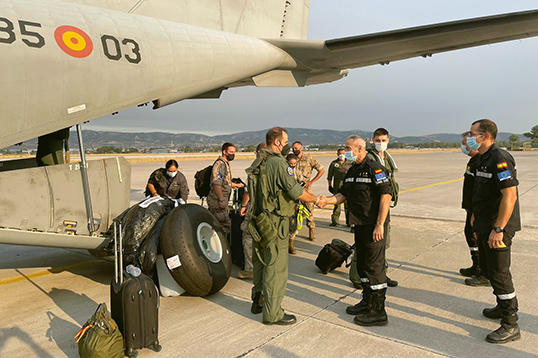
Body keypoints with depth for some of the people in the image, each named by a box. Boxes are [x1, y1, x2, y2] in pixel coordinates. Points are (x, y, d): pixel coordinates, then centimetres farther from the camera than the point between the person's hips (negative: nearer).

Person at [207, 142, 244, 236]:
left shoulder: (226, 163, 19)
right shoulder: (220, 163, -15)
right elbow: (216, 183, -22)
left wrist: (236, 185, 35)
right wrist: (221, 200, -23)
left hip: (222, 200, 10)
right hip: (217, 201, -10)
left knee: (225, 226, 14)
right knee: (225, 226, -7)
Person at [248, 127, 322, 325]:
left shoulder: (257, 163, 10)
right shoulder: (278, 163, -18)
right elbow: (297, 192, -17)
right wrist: (317, 200, 0)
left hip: (259, 221, 10)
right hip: (275, 223, -9)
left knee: (261, 263, 21)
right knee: (276, 268, 0)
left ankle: (258, 301, 36)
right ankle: (272, 314, 10)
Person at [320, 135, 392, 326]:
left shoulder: (375, 169, -14)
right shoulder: (352, 171, 14)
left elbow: (386, 195, -19)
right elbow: (343, 195, 17)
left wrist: (379, 225, -22)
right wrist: (326, 200, -1)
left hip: (374, 226, -9)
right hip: (359, 225, 9)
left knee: (374, 267, -4)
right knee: (362, 265, 17)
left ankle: (378, 312, 7)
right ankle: (367, 302, 32)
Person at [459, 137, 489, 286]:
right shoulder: (474, 160, 13)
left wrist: (476, 213, -25)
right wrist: (468, 206, 24)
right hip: (473, 208, 11)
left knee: (478, 239, -3)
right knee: (470, 234, 18)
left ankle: (486, 276, 8)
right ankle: (476, 268, 32)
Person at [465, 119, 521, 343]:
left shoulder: (500, 159, -20)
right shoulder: (483, 159, 11)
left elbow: (510, 196, -25)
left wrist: (498, 229, -25)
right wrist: (476, 216, 21)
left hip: (497, 228, -10)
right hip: (484, 226, 10)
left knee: (499, 273, -2)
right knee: (487, 268, 20)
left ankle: (510, 325, 10)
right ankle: (504, 307, 39)